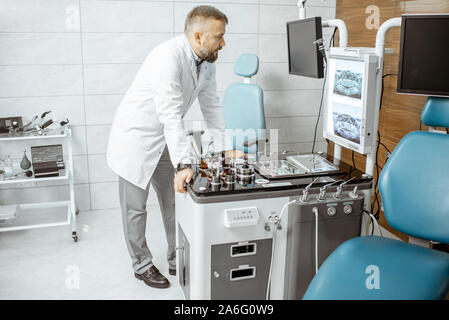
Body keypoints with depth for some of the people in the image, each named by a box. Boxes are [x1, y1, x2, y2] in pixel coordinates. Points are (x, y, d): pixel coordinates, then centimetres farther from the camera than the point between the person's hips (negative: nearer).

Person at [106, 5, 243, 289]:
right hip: (136, 138, -7)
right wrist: (184, 165, -39)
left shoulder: (207, 63, -2)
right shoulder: (168, 57, -29)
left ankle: (178, 260, 30)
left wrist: (228, 148, 2)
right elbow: (171, 116, -35)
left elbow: (211, 107, 6)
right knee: (135, 208, 6)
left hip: (165, 141, 8)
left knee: (174, 203, 14)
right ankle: (142, 265, 25)